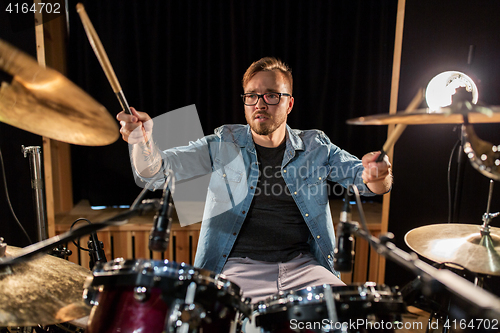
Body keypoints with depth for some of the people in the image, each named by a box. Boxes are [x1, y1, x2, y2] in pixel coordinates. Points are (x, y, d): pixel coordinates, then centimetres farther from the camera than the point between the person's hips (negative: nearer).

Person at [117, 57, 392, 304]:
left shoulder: (315, 147, 7)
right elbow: (155, 169, -3)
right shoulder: (222, 145, 2)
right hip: (237, 268, -1)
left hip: (302, 266, 2)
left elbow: (361, 177, 1)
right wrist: (143, 140, -26)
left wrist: (375, 175, -24)